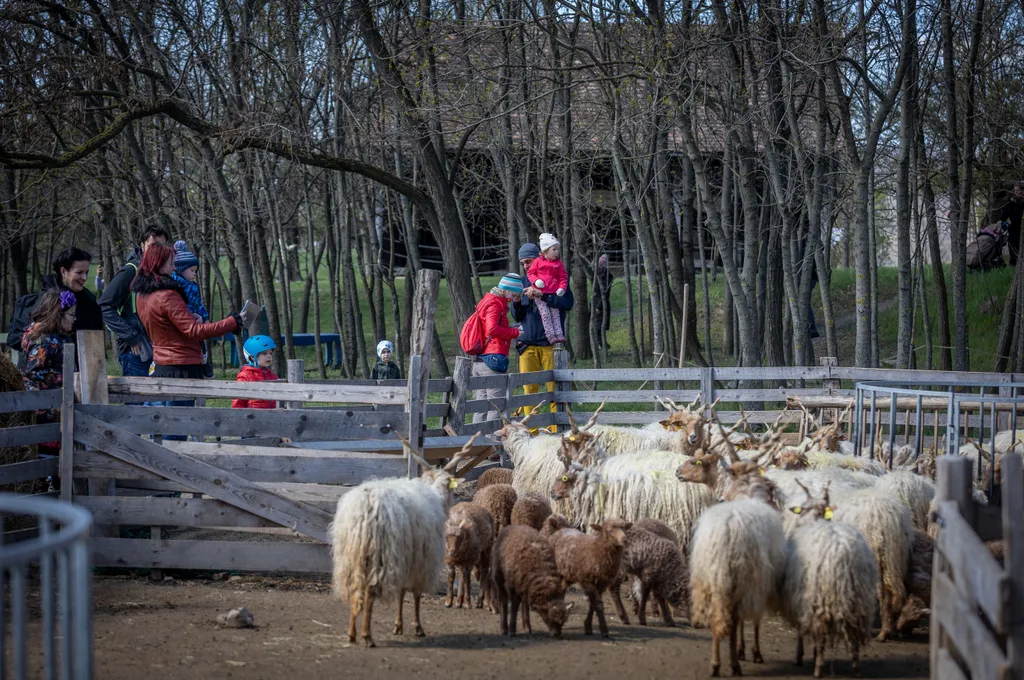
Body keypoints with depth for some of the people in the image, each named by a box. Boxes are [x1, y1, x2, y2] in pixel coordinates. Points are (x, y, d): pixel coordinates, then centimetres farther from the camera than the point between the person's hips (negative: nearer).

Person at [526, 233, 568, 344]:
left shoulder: (558, 264, 8)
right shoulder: (538, 261, 3)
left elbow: (563, 277, 10)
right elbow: (530, 273, 8)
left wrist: (562, 288, -7)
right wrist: (535, 281, -11)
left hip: (553, 293, 2)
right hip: (539, 293, -2)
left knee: (555, 314, 3)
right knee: (545, 314, -8)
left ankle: (559, 334, 3)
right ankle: (550, 335, -9)